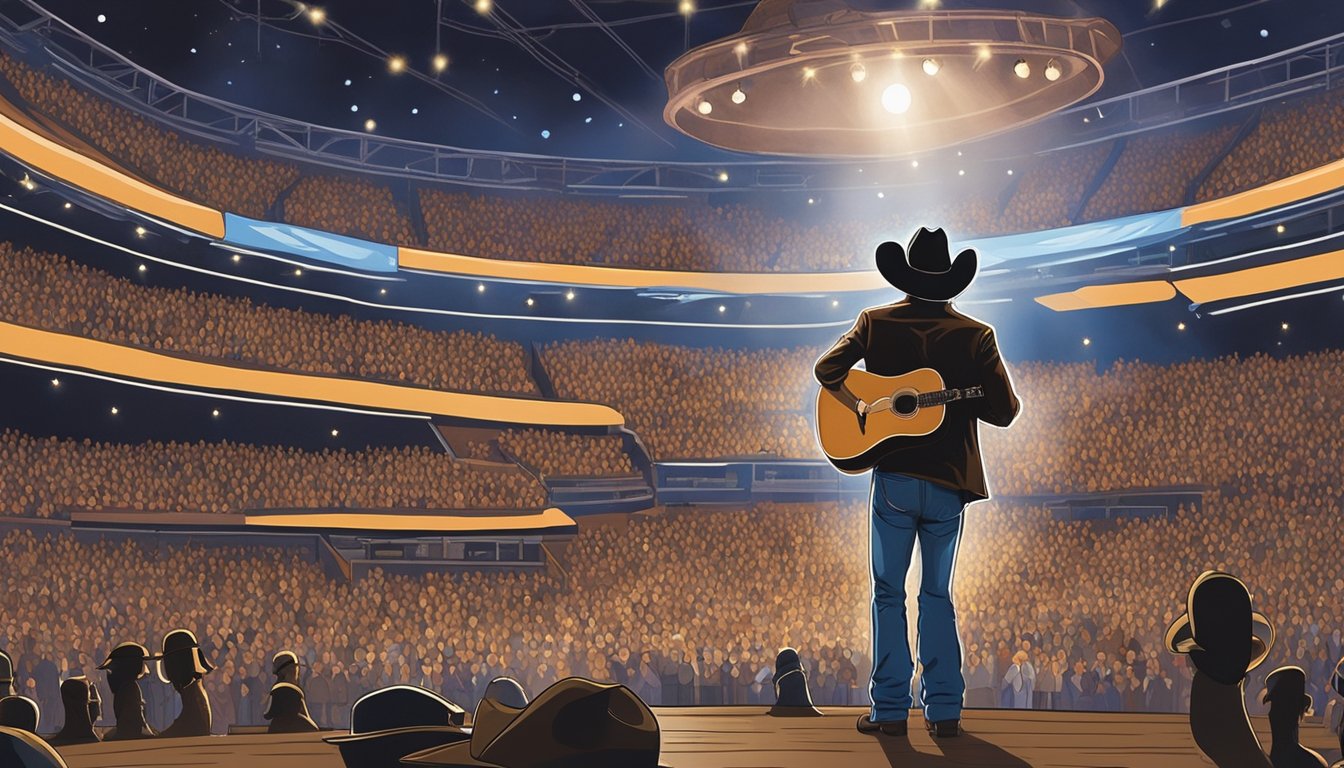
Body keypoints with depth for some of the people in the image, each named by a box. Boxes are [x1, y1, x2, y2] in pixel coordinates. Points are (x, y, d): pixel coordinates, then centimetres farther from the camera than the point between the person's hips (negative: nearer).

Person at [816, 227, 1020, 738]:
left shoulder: (875, 323, -1)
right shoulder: (976, 336, -3)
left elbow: (827, 369, -10)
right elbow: (1003, 412, -4)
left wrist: (860, 408, 1)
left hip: (893, 479, -1)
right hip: (949, 483, 1)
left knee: (888, 594, 7)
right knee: (938, 595, 12)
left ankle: (890, 710, 5)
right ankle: (944, 711, 9)